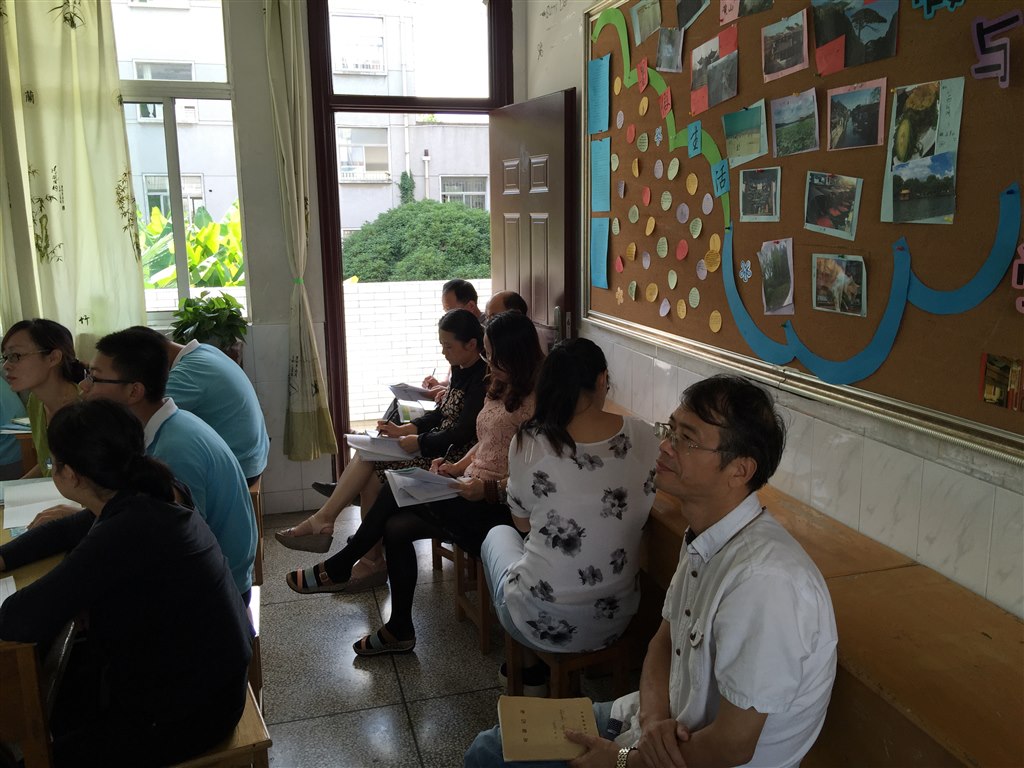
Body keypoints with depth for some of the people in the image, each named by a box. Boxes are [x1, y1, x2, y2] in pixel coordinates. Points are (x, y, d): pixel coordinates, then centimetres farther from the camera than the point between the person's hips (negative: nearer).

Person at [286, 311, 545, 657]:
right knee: (395, 527, -9)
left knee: (397, 494, -16)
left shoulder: (533, 402, -16)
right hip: (470, 488, 9)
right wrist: (459, 466, 6)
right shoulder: (498, 390, 13)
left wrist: (489, 489, -26)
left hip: (498, 506, -9)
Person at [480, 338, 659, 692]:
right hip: (614, 622, 3)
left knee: (499, 535, 28)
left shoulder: (529, 442, -18)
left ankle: (529, 670, 37)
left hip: (541, 625, -3)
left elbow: (523, 522, 0)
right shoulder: (641, 436, -11)